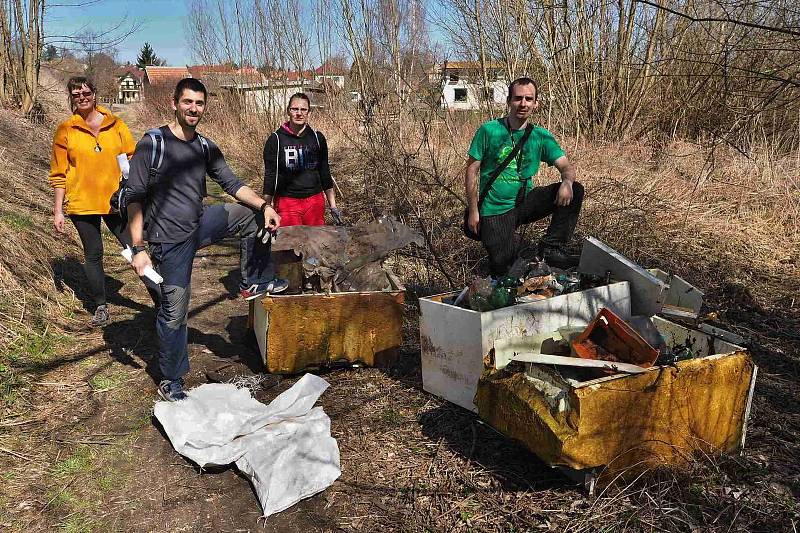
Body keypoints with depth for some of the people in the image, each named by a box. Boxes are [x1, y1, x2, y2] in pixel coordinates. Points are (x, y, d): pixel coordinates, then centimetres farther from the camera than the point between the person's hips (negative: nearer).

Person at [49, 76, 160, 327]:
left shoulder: (115, 124, 2)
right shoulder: (65, 130, -1)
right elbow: (59, 174, 2)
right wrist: (58, 210, 1)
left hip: (115, 200, 0)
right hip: (82, 203, 0)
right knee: (93, 254, 10)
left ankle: (160, 298, 11)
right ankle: (100, 306, 24)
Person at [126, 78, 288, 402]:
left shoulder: (205, 148, 5)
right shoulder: (152, 144, -13)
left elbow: (231, 183, 6)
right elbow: (135, 198, -13)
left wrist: (264, 206, -11)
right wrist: (139, 248, -18)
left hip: (200, 226, 6)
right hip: (170, 240, -6)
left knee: (253, 214, -1)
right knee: (174, 311, 0)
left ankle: (254, 283, 11)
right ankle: (170, 383, 17)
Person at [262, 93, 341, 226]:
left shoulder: (317, 138, 5)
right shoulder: (276, 140, -1)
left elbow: (325, 173, 11)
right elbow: (270, 176, 1)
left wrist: (333, 207, 8)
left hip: (315, 201, 2)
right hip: (287, 201, -2)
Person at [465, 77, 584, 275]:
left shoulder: (541, 136, 1)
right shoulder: (489, 131, -9)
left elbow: (566, 166, -2)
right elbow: (471, 172, -7)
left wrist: (567, 182, -28)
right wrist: (473, 212, -11)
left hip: (525, 203, 4)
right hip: (496, 209, -3)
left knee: (575, 190, -12)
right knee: (502, 266, -13)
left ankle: (552, 248, -8)